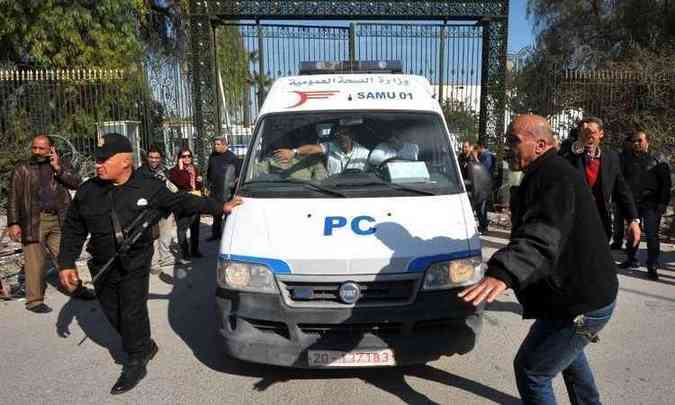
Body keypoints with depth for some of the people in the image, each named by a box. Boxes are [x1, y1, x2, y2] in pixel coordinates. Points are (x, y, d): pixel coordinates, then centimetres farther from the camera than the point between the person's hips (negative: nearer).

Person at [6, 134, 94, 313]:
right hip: (33, 221, -3)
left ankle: (75, 288, 28)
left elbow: (76, 183, -3)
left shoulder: (61, 165, 10)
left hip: (57, 220, 3)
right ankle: (34, 300, 8)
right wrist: (13, 223, -8)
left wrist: (58, 168, -10)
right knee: (35, 261, -2)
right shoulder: (22, 169, 2)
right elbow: (14, 199, 0)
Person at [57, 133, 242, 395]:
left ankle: (135, 364, 19)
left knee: (132, 314, -2)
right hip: (102, 267, 4)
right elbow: (73, 230, 6)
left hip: (136, 265, -4)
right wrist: (66, 263, 0)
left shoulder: (149, 188, -9)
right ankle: (145, 346, 38)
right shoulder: (87, 191, -3)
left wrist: (220, 207, -3)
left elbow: (183, 203, -1)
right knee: (113, 315, 14)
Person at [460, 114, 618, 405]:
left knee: (531, 371, -3)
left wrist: (503, 272, -57)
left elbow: (542, 236, -42)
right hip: (589, 292, 11)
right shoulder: (553, 173, 12)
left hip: (580, 303, -11)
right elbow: (539, 229, 27)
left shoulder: (554, 177, -24)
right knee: (568, 354, 33)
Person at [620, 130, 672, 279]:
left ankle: (652, 266, 4)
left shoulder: (658, 159, 2)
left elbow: (666, 183, -2)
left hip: (651, 204, -4)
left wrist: (663, 203, -10)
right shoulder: (629, 161, 12)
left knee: (652, 235, -4)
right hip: (632, 203, 4)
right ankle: (632, 260, 21)